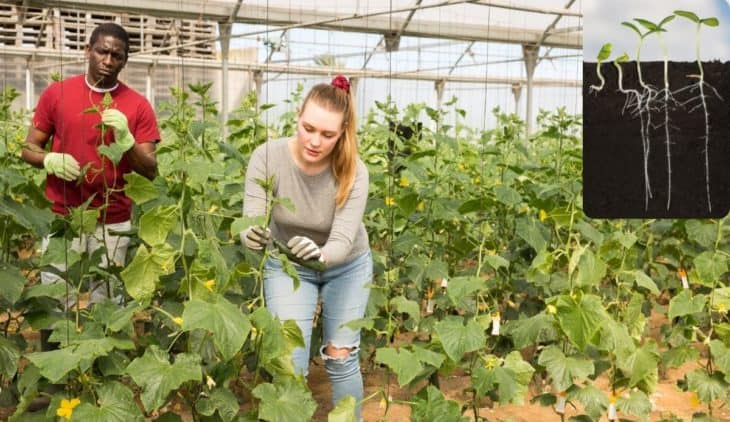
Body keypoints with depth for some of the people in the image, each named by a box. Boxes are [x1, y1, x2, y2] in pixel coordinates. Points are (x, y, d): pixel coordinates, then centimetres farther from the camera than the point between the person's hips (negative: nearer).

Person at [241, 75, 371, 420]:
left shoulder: (353, 172, -28)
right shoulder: (267, 157, -27)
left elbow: (343, 242, -34)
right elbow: (250, 224, -28)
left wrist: (320, 254, -56)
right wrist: (251, 236, -52)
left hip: (346, 266, 0)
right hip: (287, 266, 0)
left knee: (341, 357, 9)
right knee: (289, 362, -3)